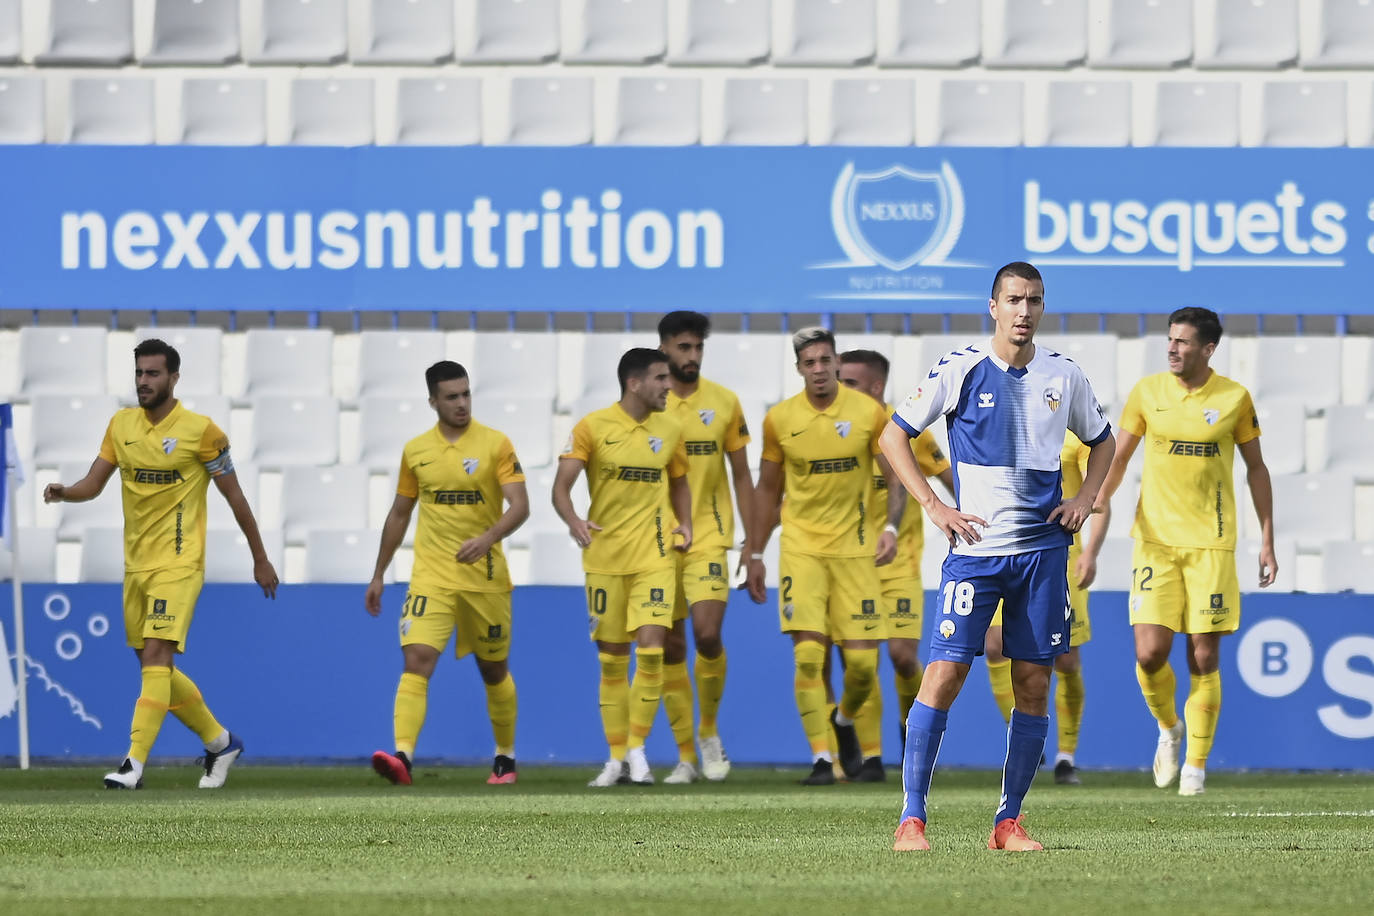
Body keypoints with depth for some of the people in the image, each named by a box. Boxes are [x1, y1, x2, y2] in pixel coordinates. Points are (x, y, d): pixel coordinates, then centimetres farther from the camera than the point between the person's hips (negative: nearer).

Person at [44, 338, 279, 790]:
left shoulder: (200, 430, -8)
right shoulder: (121, 424, 7)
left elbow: (234, 495, -2)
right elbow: (94, 483, 7)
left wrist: (260, 559, 2)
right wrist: (63, 492, -17)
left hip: (178, 563, -7)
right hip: (136, 563, 7)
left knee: (156, 657, -18)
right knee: (155, 667, 12)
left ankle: (135, 763, -22)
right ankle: (220, 742, 30)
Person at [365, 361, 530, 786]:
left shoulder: (495, 444, -3)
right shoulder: (415, 451, 7)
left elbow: (520, 505, -11)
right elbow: (399, 515, 17)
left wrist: (489, 537, -30)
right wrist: (378, 575, 18)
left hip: (485, 576, -1)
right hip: (431, 576, 1)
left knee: (494, 671, 12)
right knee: (416, 660, -17)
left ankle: (505, 758, 30)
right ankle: (402, 757, -28)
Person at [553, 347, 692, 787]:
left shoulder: (669, 430, 6)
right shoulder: (593, 427, -4)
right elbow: (561, 486, -9)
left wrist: (685, 524, 4)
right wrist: (572, 519, -29)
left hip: (654, 557, 1)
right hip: (604, 557, -1)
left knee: (650, 648, -14)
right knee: (612, 660, 4)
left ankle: (637, 749, -3)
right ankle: (617, 758, 14)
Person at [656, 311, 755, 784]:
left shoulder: (724, 403, 3)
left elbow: (741, 476, 9)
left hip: (708, 537, -1)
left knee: (707, 633, -17)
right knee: (670, 650, 2)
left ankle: (710, 731, 6)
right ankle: (686, 757, 11)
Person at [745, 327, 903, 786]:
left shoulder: (869, 413, -4)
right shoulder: (779, 419, 0)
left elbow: (897, 478, 0)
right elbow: (768, 489, 12)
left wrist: (891, 527, -17)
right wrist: (755, 555, 12)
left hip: (854, 549, 0)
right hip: (801, 547, 0)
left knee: (863, 662, -2)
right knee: (808, 654, -13)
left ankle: (845, 721, 30)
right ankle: (822, 758, -6)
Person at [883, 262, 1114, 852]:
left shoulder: (1064, 377, 7)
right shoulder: (960, 371, -3)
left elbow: (1102, 440, 24)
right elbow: (894, 435, 4)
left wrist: (1085, 499, 8)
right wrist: (933, 505, -5)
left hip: (1042, 551, 3)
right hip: (975, 546, -3)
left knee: (1033, 685, 2)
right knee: (945, 674, -11)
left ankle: (1008, 822, 10)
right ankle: (912, 819, -8)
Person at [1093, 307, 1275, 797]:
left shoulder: (1234, 398, 0)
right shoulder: (1147, 392, 2)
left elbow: (1256, 468, 9)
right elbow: (1117, 459, 11)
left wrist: (1267, 541, 6)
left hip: (1210, 543, -1)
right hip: (1154, 538, 1)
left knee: (1204, 659, -2)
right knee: (1149, 653, -9)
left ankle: (1196, 763, 11)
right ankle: (1168, 728, 21)